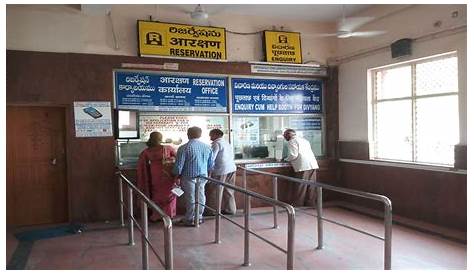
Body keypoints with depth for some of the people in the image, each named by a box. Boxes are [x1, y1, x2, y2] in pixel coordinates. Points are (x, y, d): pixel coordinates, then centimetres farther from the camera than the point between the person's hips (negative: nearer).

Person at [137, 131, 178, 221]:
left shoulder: (146, 152, -5)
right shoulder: (167, 148, -10)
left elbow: (142, 166, 0)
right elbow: (178, 156, 2)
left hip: (155, 177, 2)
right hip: (168, 176, -1)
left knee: (157, 195, 16)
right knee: (169, 194, 15)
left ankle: (156, 216, 22)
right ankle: (168, 214, 22)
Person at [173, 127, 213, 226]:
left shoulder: (184, 148, -15)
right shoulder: (207, 147, 1)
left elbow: (178, 165, -14)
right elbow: (211, 165, 8)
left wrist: (177, 175, 4)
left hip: (189, 177, -5)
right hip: (203, 177, 5)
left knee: (191, 198, 6)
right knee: (200, 197, 15)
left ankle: (190, 219, 17)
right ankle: (199, 217, 28)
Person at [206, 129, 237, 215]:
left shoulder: (216, 144, -10)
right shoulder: (226, 143, 16)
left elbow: (211, 158, -16)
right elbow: (232, 155, 20)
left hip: (221, 170, -9)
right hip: (231, 169, 9)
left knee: (215, 192, 2)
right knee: (229, 190, 14)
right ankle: (230, 209, 20)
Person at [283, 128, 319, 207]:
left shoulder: (292, 141, -1)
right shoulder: (303, 139, 24)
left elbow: (293, 155, -11)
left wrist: (286, 159, 7)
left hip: (303, 166, -8)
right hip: (312, 164, 8)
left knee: (300, 186, -1)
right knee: (311, 186, 10)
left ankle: (297, 205, 4)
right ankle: (311, 203, 16)